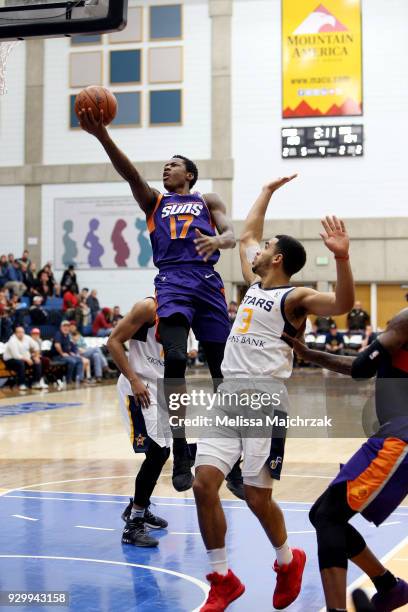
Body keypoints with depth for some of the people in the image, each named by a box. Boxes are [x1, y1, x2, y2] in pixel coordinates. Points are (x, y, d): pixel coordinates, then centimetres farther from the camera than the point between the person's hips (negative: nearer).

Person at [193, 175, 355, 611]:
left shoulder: (294, 297, -4)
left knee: (257, 497, -3)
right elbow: (246, 235, 33)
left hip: (265, 402, -7)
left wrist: (341, 257, -37)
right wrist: (268, 191, 36)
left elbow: (342, 304, -22)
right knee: (203, 485, -4)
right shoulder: (254, 284, 18)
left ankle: (288, 562, 27)